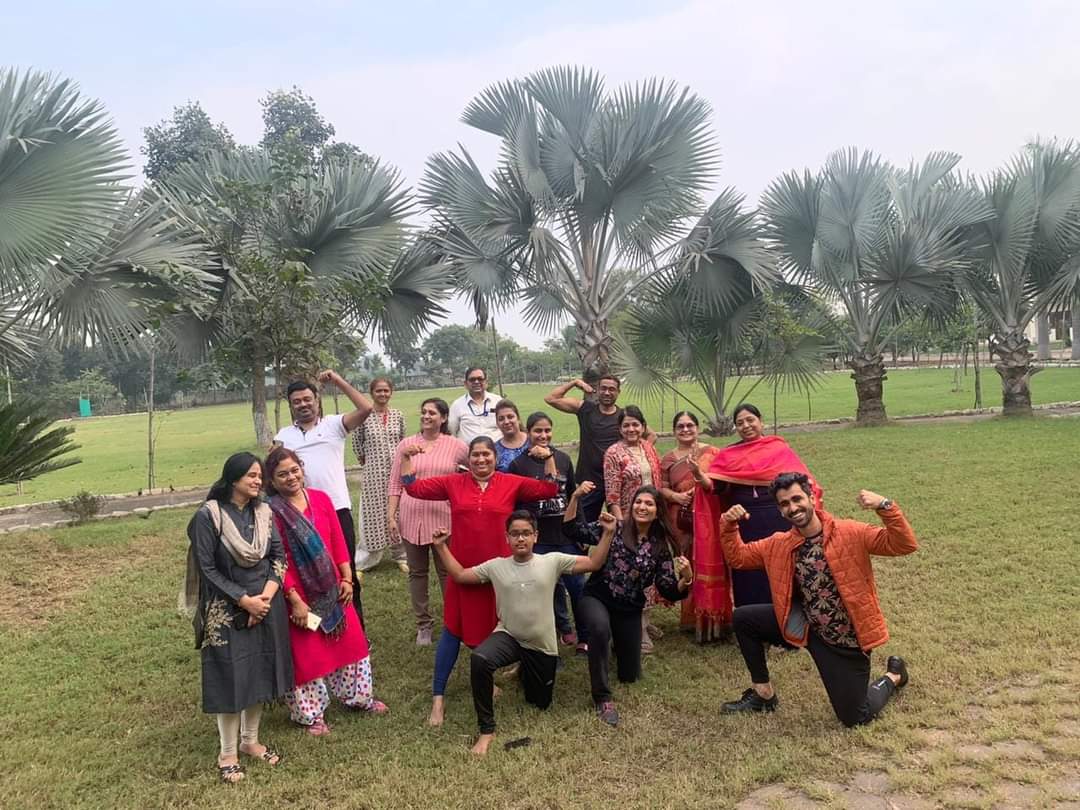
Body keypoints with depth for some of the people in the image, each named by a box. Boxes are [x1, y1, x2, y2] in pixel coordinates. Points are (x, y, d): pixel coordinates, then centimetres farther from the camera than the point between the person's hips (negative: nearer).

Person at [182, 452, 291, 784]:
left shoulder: (264, 512, 2)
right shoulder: (208, 515, -13)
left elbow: (279, 555, 3)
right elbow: (207, 569, -13)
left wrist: (267, 594, -12)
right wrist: (245, 600, -14)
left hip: (266, 605, 5)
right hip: (226, 610, -5)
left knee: (261, 672, 12)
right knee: (230, 677, 2)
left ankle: (250, 740, 31)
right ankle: (227, 753, 19)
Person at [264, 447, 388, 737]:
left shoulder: (321, 499, 0)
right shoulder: (271, 512, -16)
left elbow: (338, 542, 4)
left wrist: (347, 578, 0)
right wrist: (294, 599, -17)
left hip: (332, 589, 5)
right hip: (300, 595, -5)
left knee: (349, 640, 17)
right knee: (306, 653, 8)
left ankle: (357, 696, 37)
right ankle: (310, 714, 27)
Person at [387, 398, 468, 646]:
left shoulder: (456, 446, -2)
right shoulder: (405, 445, 2)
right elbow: (395, 484, 4)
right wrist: (391, 515, 0)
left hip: (444, 519, -1)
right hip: (411, 519, 1)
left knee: (447, 572, 8)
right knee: (417, 572, 12)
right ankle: (423, 624, 27)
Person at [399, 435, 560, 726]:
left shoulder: (512, 483, -1)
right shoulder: (453, 483, 1)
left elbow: (549, 489, 1)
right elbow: (414, 488, 5)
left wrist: (549, 457, -9)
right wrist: (406, 458, -3)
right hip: (463, 570, 0)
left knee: (497, 629, 14)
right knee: (453, 630, 3)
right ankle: (438, 697, 11)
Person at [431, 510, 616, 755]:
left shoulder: (552, 561, -7)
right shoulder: (495, 566, -3)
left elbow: (593, 564, -9)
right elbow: (459, 575, 4)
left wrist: (607, 534, -20)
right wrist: (441, 547, -5)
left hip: (542, 646, 1)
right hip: (509, 636, -1)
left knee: (540, 703, 15)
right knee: (479, 659, -34)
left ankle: (524, 673, 52)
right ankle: (486, 730, -14)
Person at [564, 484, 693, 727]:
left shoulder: (661, 546, -3)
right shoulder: (614, 528, -9)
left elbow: (669, 592, -5)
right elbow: (571, 529, -12)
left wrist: (686, 578, -25)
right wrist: (575, 497, -24)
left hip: (630, 609, 3)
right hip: (597, 597, -3)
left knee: (629, 676, 13)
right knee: (600, 628, -39)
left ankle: (617, 643, 47)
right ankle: (602, 698, -22)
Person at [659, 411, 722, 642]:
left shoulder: (710, 452, 2)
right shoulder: (667, 459, 11)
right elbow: (662, 488, 8)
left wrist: (699, 473, -24)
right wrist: (675, 496, -13)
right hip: (682, 521, 2)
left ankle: (713, 620, 7)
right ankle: (692, 617, 16)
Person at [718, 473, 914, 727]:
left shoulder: (851, 534, -18)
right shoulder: (779, 545, -3)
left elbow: (905, 545, -25)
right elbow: (737, 557, 6)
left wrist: (884, 506, -41)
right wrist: (729, 526, -11)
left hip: (848, 638, -4)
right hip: (807, 628, 5)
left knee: (855, 718, 2)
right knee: (743, 619, -4)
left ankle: (892, 677, 35)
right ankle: (764, 695, 15)